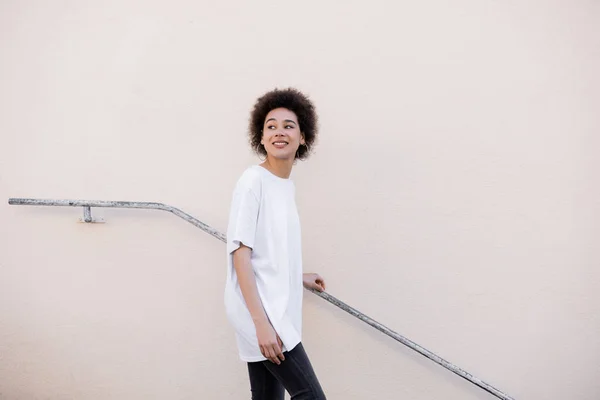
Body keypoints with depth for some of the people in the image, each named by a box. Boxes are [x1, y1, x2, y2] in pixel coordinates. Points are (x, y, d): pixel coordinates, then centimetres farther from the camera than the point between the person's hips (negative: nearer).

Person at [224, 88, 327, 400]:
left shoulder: (288, 186, 12)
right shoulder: (253, 181, -11)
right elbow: (241, 254, -16)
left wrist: (299, 278, 33)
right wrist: (261, 322, -21)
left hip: (278, 311, 8)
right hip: (260, 312, -8)